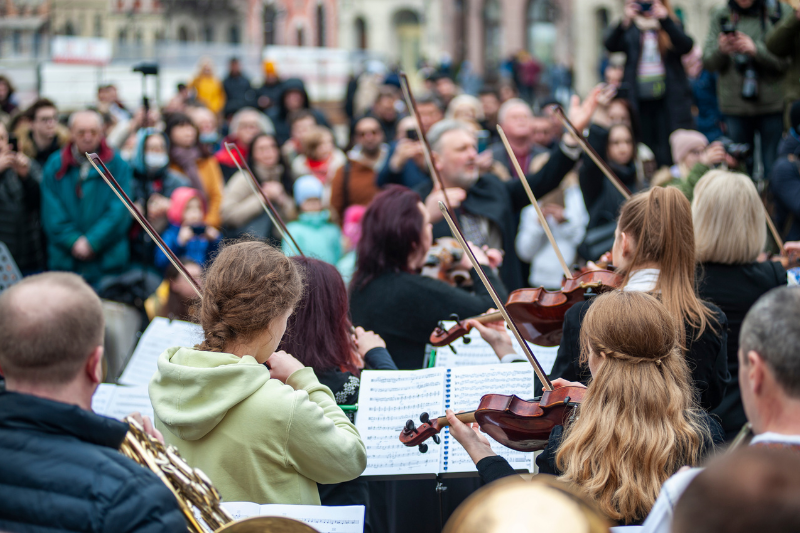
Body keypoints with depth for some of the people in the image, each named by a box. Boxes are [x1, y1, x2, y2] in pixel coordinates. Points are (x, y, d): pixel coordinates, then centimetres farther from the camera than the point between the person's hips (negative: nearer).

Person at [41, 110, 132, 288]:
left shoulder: (117, 165, 2)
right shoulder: (55, 165, 6)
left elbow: (119, 211, -5)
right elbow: (52, 214, 1)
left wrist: (92, 242, -12)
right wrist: (73, 241, -12)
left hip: (107, 260, -1)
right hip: (64, 259, 1)